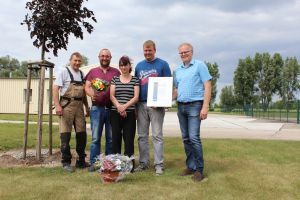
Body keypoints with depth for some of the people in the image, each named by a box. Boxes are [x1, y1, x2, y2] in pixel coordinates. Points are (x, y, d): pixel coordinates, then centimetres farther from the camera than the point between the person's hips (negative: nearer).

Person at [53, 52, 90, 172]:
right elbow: (55, 89, -7)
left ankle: (81, 161, 19)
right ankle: (66, 162, 7)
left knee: (82, 134, 7)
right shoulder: (64, 72, -1)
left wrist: (87, 107, 17)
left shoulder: (82, 74, 16)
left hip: (79, 106, 5)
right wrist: (57, 106, -16)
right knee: (65, 134, -3)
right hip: (67, 105, -5)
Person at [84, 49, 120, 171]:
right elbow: (87, 87, 6)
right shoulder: (93, 72, 12)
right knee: (95, 138, -1)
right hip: (97, 108, 0)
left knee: (111, 138, 6)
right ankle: (93, 163, 5)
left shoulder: (116, 72, 10)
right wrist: (91, 94, -17)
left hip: (112, 108, 0)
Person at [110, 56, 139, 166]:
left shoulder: (135, 80, 6)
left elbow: (136, 97, -2)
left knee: (129, 139, -2)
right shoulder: (115, 79, 10)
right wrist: (119, 107, -15)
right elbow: (112, 96, 2)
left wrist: (125, 106, -16)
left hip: (130, 113, -1)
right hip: (115, 113, 2)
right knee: (116, 138, 3)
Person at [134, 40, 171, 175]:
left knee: (157, 135, -3)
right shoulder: (139, 66, 14)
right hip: (141, 104, 4)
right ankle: (143, 163, 17)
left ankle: (159, 164, 2)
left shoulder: (162, 64, 2)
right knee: (142, 135, 8)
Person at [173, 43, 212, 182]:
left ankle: (199, 169, -2)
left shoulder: (199, 65, -2)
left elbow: (207, 86, -8)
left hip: (195, 105, -6)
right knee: (186, 138, 8)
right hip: (181, 106, 6)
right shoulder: (177, 70, 15)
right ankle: (190, 166, 18)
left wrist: (205, 107, -16)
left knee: (194, 137, -12)